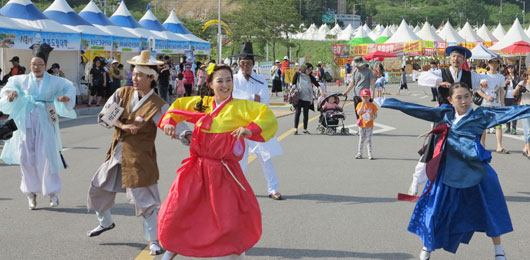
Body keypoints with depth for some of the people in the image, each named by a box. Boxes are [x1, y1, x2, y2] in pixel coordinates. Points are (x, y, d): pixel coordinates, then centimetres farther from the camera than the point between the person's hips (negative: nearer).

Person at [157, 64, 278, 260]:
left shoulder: (241, 107, -5)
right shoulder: (201, 104, 7)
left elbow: (267, 117, -15)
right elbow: (178, 106, 22)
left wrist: (250, 129, -29)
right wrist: (169, 122, 5)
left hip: (225, 172, -3)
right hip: (197, 169, 3)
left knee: (231, 220, 2)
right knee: (175, 213, 7)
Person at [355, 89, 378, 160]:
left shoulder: (372, 105, 0)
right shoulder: (360, 104, 0)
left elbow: (375, 115, 4)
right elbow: (358, 113, -16)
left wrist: (373, 118, -19)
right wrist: (363, 104, -22)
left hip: (369, 125, -1)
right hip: (362, 125, 1)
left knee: (368, 140, -3)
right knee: (361, 139, 9)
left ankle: (370, 154, 1)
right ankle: (359, 153, 18)